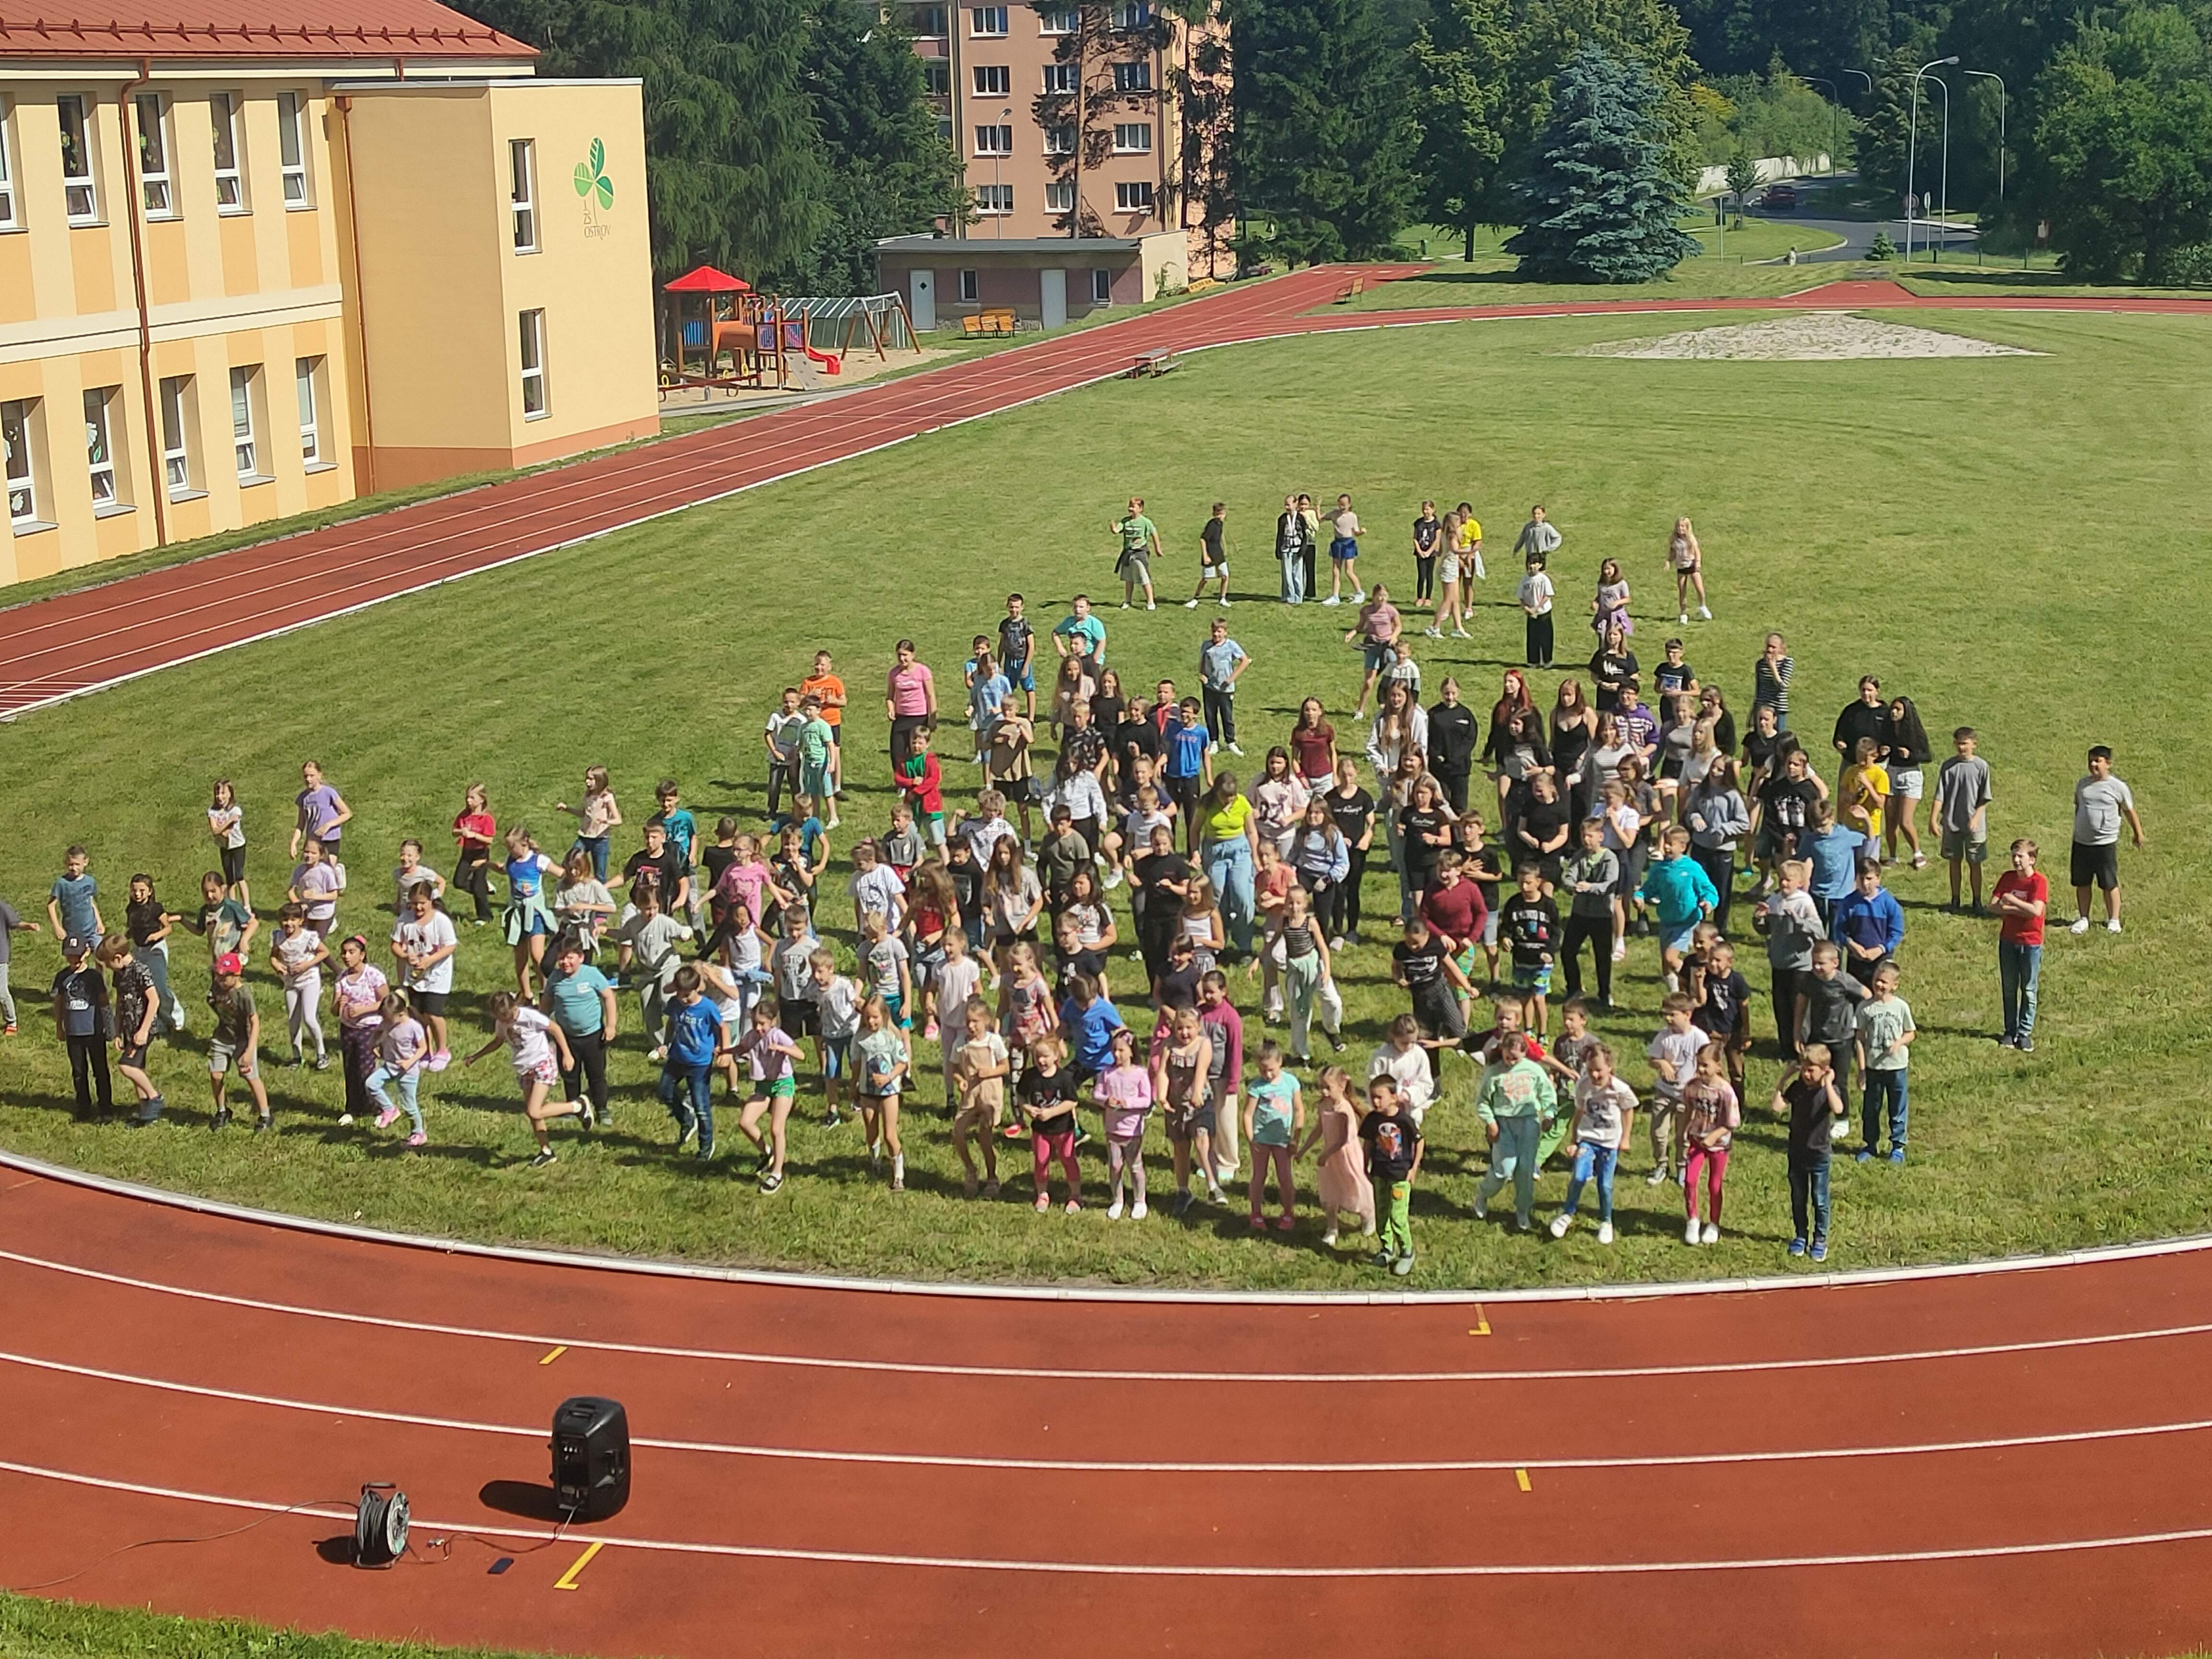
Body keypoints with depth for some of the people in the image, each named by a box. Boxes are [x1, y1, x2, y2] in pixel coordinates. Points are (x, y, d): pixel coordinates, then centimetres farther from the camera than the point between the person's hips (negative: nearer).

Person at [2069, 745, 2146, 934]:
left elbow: (2130, 812, 2)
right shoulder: (2083, 784, 7)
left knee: (2110, 884, 3)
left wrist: (2138, 835, 9)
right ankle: (2083, 919, 21)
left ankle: (2114, 920, 15)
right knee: (2082, 883, 10)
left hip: (2105, 844, -4)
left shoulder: (2118, 787, -6)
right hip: (2081, 843, 4)